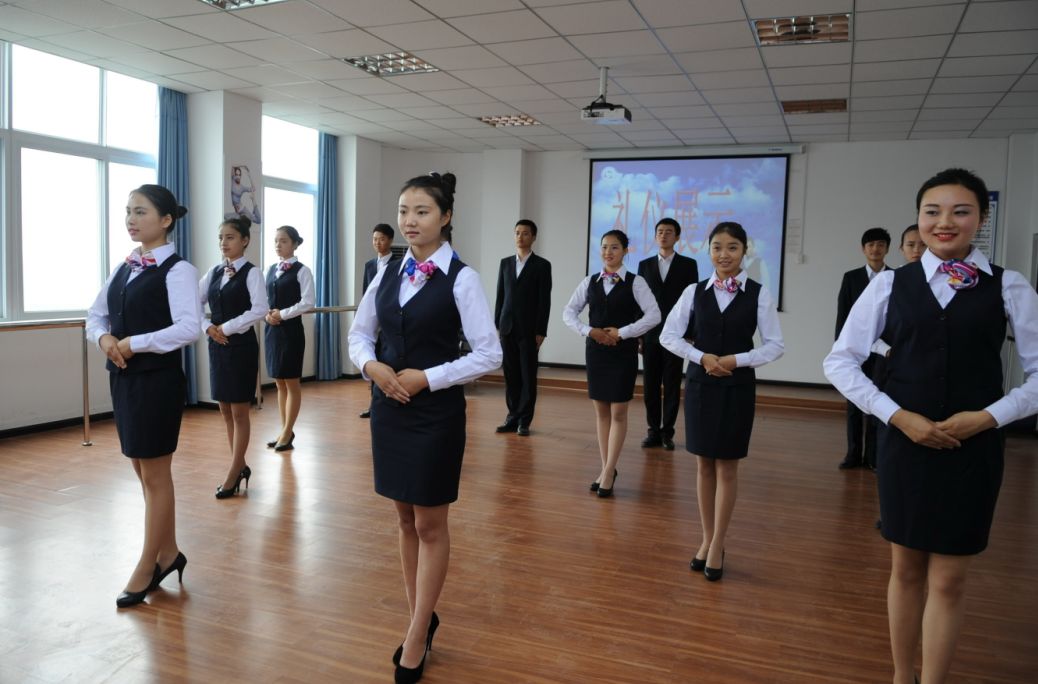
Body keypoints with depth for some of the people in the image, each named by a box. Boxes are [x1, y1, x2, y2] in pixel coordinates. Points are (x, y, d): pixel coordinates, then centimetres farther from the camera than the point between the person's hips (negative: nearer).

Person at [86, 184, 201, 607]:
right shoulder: (124, 268, 11)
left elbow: (189, 328, -22)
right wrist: (104, 338, -4)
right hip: (123, 378, 8)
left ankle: (148, 567, 17)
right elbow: (96, 314, 17)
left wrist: (134, 343, -19)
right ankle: (167, 554, 30)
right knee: (144, 472, 15)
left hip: (158, 380, -8)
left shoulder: (177, 270, -12)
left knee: (155, 475, 4)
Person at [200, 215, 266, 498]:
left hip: (242, 345, -6)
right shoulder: (214, 272, 9)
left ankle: (234, 472, 12)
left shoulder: (251, 273, -8)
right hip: (217, 346, 6)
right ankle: (240, 466, 25)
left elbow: (259, 310, -20)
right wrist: (208, 327, -7)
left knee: (239, 412, 2)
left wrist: (227, 328, -17)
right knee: (225, 411, 12)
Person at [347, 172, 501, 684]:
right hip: (389, 407, 6)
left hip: (436, 411, -5)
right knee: (405, 520, 15)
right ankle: (421, 619, 33)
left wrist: (427, 378, -17)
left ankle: (416, 640, 20)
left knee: (430, 526, 6)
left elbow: (489, 353, -12)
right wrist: (371, 366, -7)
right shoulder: (387, 274, 5)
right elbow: (359, 334, 14)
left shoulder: (461, 279, -11)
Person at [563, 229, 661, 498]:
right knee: (601, 410, 9)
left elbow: (654, 315, -12)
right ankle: (606, 468, 19)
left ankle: (609, 470, 7)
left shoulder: (635, 282, -5)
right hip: (595, 350, 4)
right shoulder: (590, 282, 5)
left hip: (623, 352, -3)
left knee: (618, 412, 0)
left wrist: (622, 332, -15)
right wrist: (589, 331, -9)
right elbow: (569, 312, 6)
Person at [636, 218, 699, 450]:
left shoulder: (688, 265, 2)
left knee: (672, 386, 3)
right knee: (650, 385, 5)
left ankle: (667, 432, 12)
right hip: (650, 334, 2)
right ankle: (654, 431, 14)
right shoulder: (645, 265, 8)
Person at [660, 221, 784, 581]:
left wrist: (736, 360, -15)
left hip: (737, 387, -2)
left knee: (726, 468, 5)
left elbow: (775, 344, -3)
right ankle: (707, 540, 23)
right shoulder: (694, 291, 1)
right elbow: (669, 335, 1)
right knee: (704, 464, 10)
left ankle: (717, 545, 17)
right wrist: (702, 357, -12)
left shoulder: (759, 294, -4)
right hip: (700, 383, 2)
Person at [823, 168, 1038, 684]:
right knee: (905, 569, 14)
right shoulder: (891, 284, 0)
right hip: (905, 443, 1)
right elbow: (840, 360, -2)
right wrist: (899, 415, -11)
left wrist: (988, 416, -12)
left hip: (973, 448, 0)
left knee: (949, 580, 8)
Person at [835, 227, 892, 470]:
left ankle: (872, 455, 11)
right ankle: (854, 453, 15)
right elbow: (842, 316, 2)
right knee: (854, 402, 7)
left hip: (884, 348, -1)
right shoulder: (851, 278, 4)